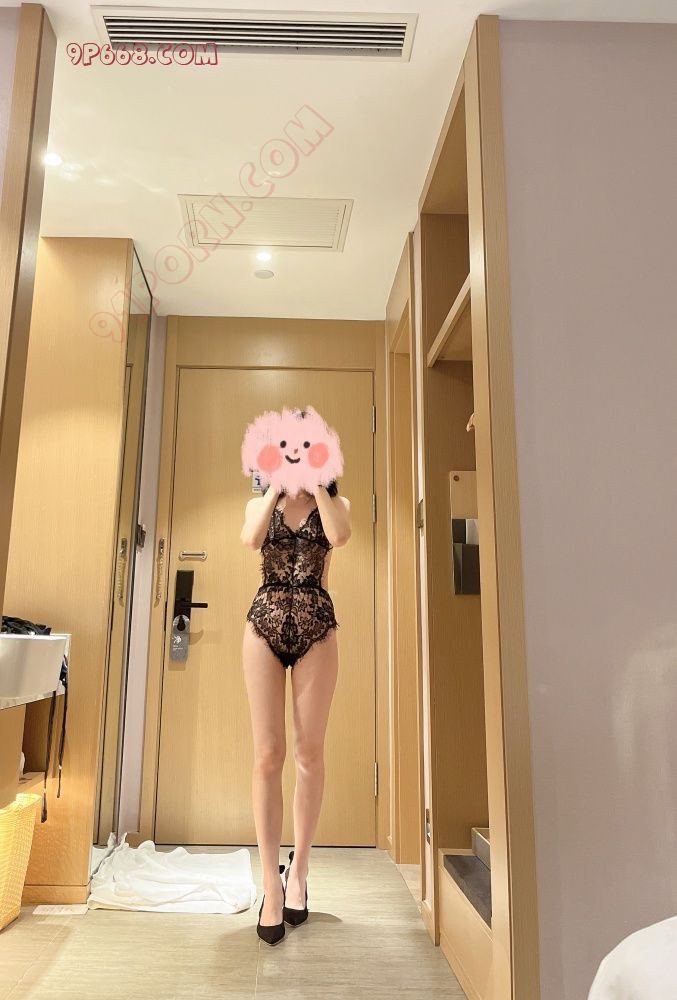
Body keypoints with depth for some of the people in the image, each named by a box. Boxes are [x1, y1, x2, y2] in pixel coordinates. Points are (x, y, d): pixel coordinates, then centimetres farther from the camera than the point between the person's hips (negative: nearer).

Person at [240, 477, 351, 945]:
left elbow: (339, 535, -15)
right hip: (265, 623, 1)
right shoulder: (260, 503, 13)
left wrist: (315, 482, -7)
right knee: (268, 754, -3)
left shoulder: (334, 503, 10)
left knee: (310, 752, 3)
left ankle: (298, 871, 19)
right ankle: (272, 883, 5)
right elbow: (251, 539, -10)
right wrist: (276, 485, -4)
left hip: (316, 628, 0)